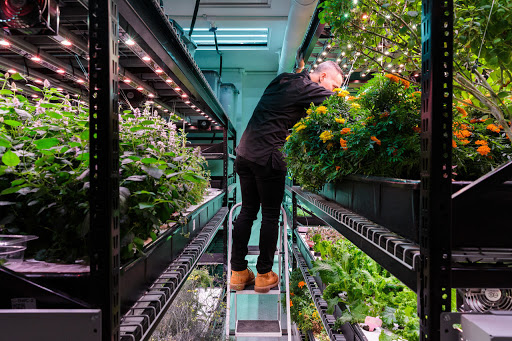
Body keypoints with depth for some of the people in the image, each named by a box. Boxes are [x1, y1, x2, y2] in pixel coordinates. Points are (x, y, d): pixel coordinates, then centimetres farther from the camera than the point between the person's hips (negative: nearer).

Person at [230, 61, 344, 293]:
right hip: (267, 158, -8)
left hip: (244, 152, 8)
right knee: (270, 215, 4)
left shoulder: (282, 81, 19)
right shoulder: (306, 88, -5)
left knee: (247, 210, 12)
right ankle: (264, 275, 14)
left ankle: (238, 272, 18)